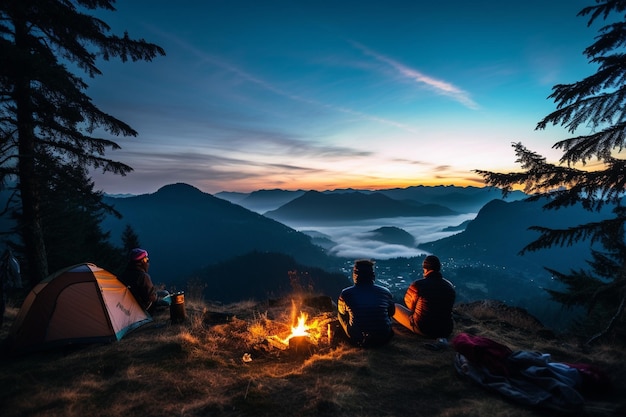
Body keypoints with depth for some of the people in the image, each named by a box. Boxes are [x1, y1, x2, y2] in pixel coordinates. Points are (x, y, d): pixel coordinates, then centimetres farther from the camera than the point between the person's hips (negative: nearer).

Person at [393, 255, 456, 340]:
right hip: (446, 331, 6)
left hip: (422, 329, -6)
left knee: (395, 307, 10)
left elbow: (409, 303, 0)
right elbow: (446, 308, 13)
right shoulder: (450, 286, -1)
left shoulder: (418, 284, -16)